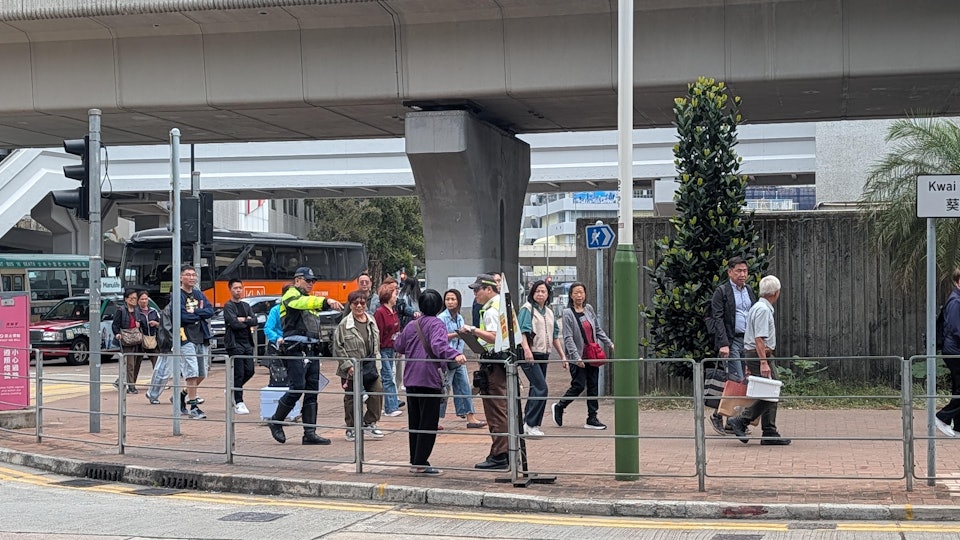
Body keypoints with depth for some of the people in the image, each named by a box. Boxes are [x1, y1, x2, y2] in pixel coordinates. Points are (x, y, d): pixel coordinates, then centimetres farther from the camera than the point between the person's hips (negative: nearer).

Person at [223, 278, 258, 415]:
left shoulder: (246, 306, 16)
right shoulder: (228, 306, -4)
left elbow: (255, 321, 4)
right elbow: (234, 323, -17)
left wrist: (243, 320, -11)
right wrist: (248, 323, -3)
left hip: (247, 342, 7)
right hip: (235, 343, -7)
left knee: (249, 371, 5)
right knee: (239, 373, -8)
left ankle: (232, 390, 28)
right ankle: (239, 403, -2)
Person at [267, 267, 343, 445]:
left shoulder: (309, 300, 27)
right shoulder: (291, 295, -2)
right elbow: (303, 303, -25)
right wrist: (327, 301, -38)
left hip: (312, 350, 9)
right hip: (296, 349, -9)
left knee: (312, 393, 4)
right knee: (297, 388, -11)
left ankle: (310, 433, 5)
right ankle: (276, 421, 9)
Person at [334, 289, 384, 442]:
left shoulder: (371, 321, 8)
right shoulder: (344, 324, -10)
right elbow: (338, 347, -10)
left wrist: (375, 359, 11)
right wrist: (348, 365, -14)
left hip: (370, 366, 5)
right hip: (351, 370, -5)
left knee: (377, 392, -2)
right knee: (351, 398, 5)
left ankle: (369, 423, 14)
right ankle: (351, 429, 18)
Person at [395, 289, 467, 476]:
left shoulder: (411, 325, 10)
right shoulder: (437, 324, -9)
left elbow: (399, 346, 21)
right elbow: (438, 344, -28)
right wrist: (454, 355, -43)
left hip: (411, 379, 7)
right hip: (429, 378, -7)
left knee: (414, 422, 14)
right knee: (428, 423, -2)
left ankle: (415, 461, 20)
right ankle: (421, 464, -5)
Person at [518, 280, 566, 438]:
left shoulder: (549, 312, 18)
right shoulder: (527, 309, -5)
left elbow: (555, 336, 23)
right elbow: (522, 331, -17)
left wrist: (562, 355, 19)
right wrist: (526, 349, -31)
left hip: (544, 354, 8)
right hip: (529, 355, -8)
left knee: (536, 389, 10)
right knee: (541, 388, -16)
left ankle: (528, 425, 17)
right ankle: (531, 424, -11)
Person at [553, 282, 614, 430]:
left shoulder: (589, 309, 8)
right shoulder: (568, 313, -9)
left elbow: (598, 329, 18)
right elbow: (568, 338, -14)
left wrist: (609, 343, 11)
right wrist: (576, 357, -21)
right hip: (578, 357, -6)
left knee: (593, 386, 5)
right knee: (579, 386, -5)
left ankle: (592, 418, 10)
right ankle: (559, 407, 18)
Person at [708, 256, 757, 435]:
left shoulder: (749, 291, 17)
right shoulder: (721, 292, -3)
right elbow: (718, 319, -10)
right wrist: (723, 344, -19)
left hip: (748, 341, 7)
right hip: (731, 341, -7)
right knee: (736, 381, -13)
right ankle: (717, 415, -2)